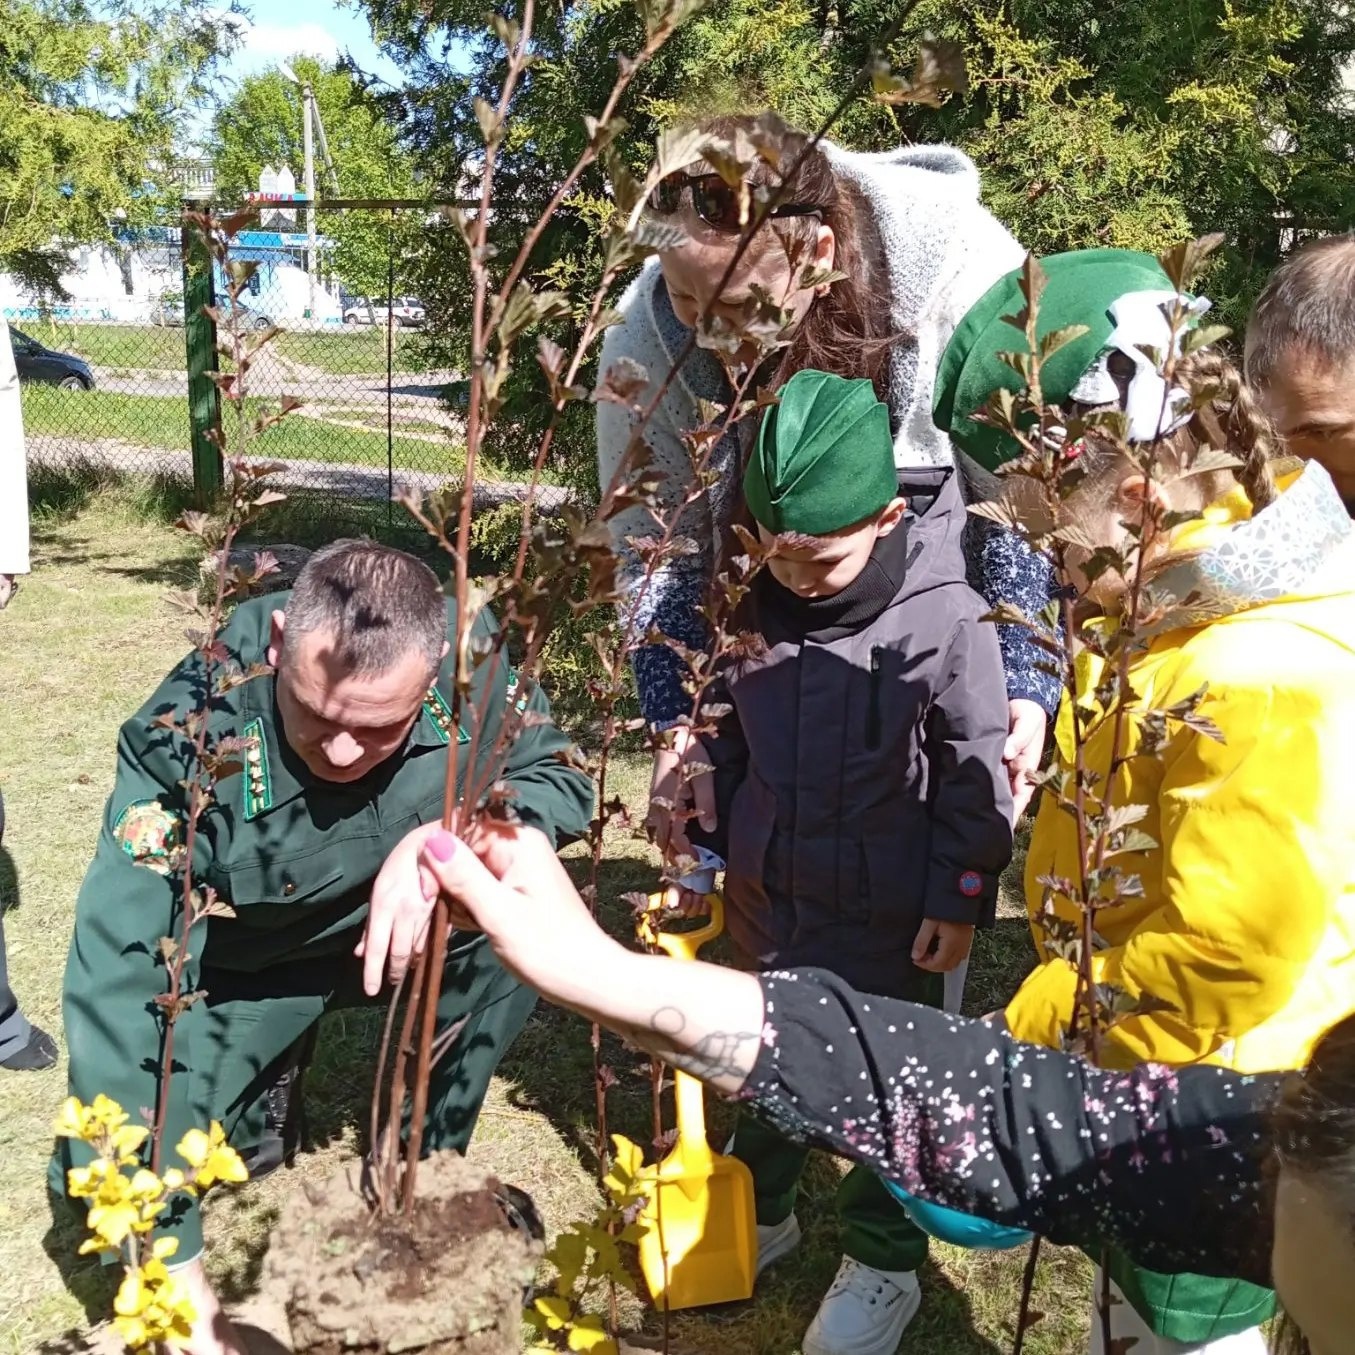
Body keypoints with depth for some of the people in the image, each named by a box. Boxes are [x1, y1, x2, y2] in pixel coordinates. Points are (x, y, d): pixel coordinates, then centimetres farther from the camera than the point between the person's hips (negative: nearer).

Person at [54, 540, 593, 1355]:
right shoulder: (190, 734, -34)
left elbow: (564, 782, -15)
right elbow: (116, 973, -36)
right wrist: (174, 1265, -39)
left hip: (403, 926, 2)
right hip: (244, 962, -1)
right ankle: (258, 1096, 18)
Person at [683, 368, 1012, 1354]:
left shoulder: (945, 618, -20)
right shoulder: (758, 604, -6)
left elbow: (977, 775, -12)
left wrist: (959, 901, -10)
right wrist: (708, 848, 11)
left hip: (889, 917, -5)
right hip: (769, 899, 5)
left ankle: (885, 1265, 33)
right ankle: (760, 1211, 45)